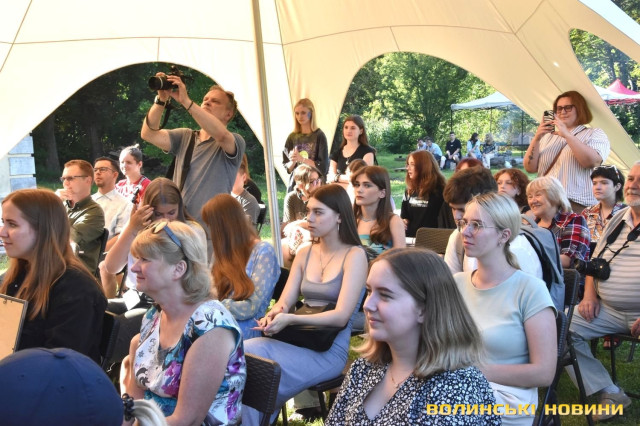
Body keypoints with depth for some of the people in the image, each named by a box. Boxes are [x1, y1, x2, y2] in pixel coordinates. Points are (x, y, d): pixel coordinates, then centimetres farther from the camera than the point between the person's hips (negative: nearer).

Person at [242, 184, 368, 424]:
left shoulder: (354, 255, -7)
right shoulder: (304, 253, 12)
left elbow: (341, 316, -16)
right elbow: (284, 302, 7)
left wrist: (290, 320, -26)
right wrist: (273, 315, -18)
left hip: (329, 350, -5)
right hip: (299, 341, 5)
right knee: (244, 353, -25)